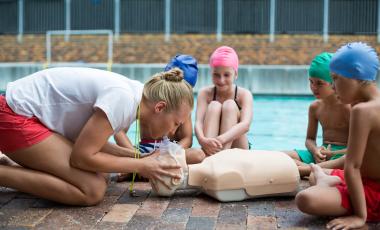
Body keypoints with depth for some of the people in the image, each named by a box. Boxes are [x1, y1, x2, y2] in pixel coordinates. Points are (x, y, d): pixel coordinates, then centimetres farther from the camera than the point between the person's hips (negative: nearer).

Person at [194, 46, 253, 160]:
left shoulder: (244, 95, -7)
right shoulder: (205, 93, -3)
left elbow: (245, 124, -25)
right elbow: (198, 122, -18)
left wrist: (221, 139, -45)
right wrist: (203, 140, -43)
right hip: (210, 150, 1)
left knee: (229, 105, -20)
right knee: (214, 106, -20)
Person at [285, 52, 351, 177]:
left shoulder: (347, 107, -8)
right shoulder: (315, 107, 9)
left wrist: (332, 154, -16)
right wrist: (315, 150, -7)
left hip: (340, 155, -5)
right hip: (322, 152, 5)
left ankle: (305, 170, -43)